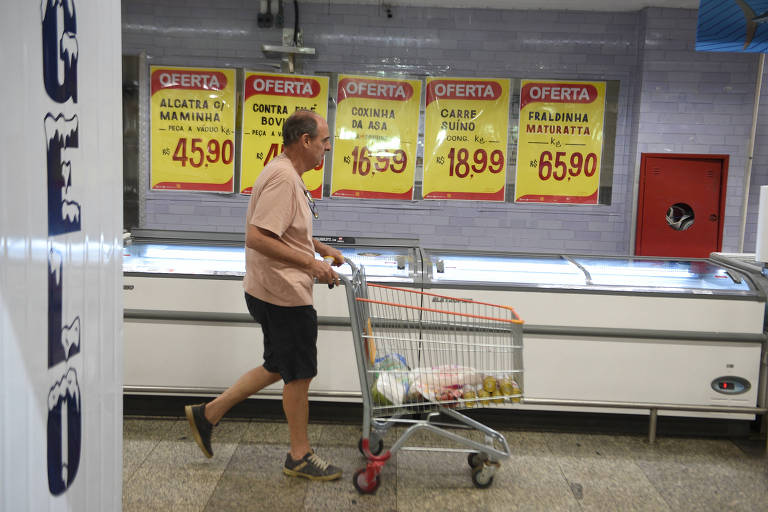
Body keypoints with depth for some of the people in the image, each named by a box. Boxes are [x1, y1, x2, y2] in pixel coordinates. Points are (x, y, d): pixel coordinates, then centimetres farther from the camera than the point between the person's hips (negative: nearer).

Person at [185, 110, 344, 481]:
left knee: (279, 369, 21)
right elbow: (257, 237, -29)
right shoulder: (282, 178, -21)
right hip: (283, 295, -10)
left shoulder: (288, 175, 13)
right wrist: (310, 263, -25)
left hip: (275, 292, 10)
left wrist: (322, 249, 16)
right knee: (299, 375, 4)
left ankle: (208, 414, 29)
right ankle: (300, 457, 21)